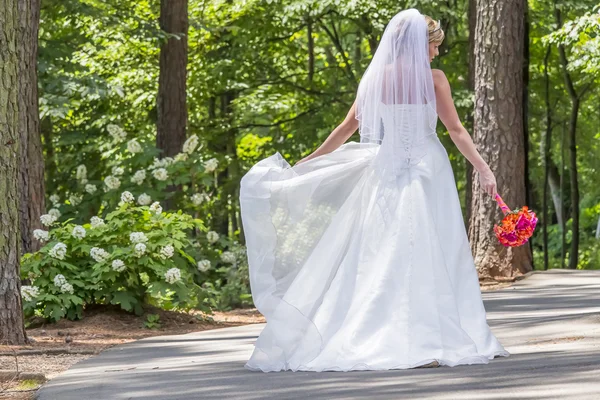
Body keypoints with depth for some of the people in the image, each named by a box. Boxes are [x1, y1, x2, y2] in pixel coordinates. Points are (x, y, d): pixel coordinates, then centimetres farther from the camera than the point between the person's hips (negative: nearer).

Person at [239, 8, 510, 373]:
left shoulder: (375, 78, 5)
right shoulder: (432, 78, -5)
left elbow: (347, 128, 9)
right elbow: (456, 130, -7)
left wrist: (306, 163, 16)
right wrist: (482, 168, -4)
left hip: (384, 172, 3)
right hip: (426, 172, -3)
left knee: (380, 257, 5)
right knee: (425, 255, -3)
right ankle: (427, 340, -6)